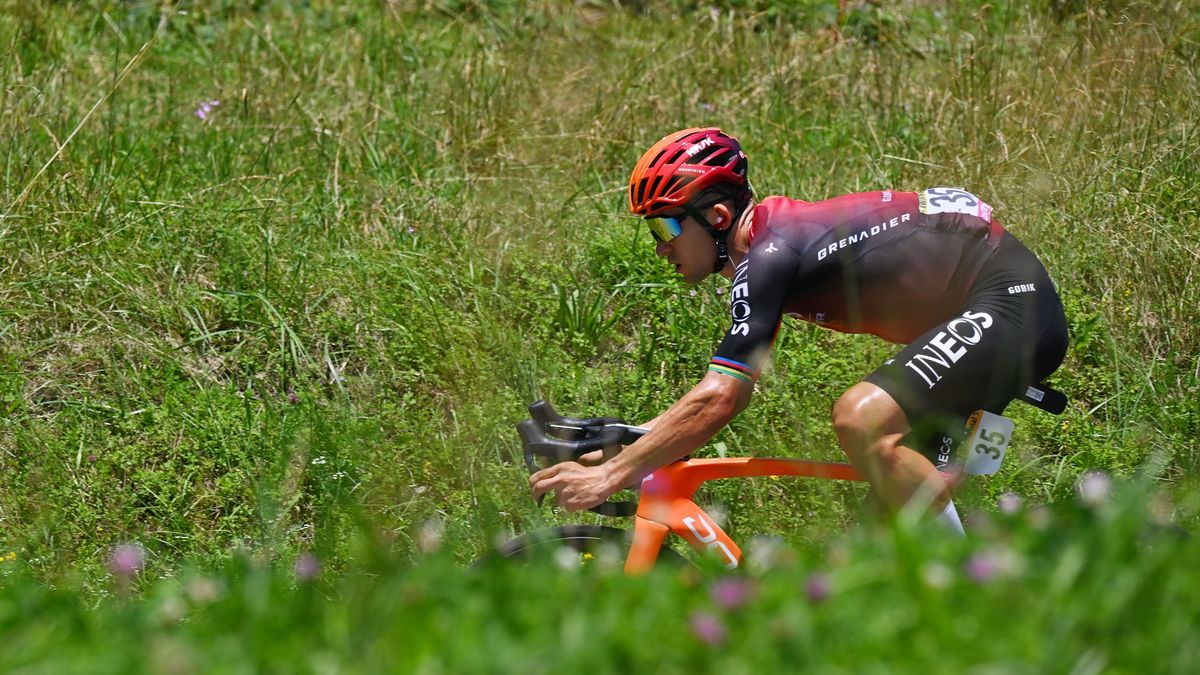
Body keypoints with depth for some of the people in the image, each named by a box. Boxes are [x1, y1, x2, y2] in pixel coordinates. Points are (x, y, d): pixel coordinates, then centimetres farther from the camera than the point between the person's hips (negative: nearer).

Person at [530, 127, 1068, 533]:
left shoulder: (771, 254, -18)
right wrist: (620, 447, 12)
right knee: (899, 481, 15)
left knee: (861, 418, -26)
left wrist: (610, 476, -20)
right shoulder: (774, 238, 12)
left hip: (1011, 304, -11)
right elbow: (721, 387, 19)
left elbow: (719, 400, -24)